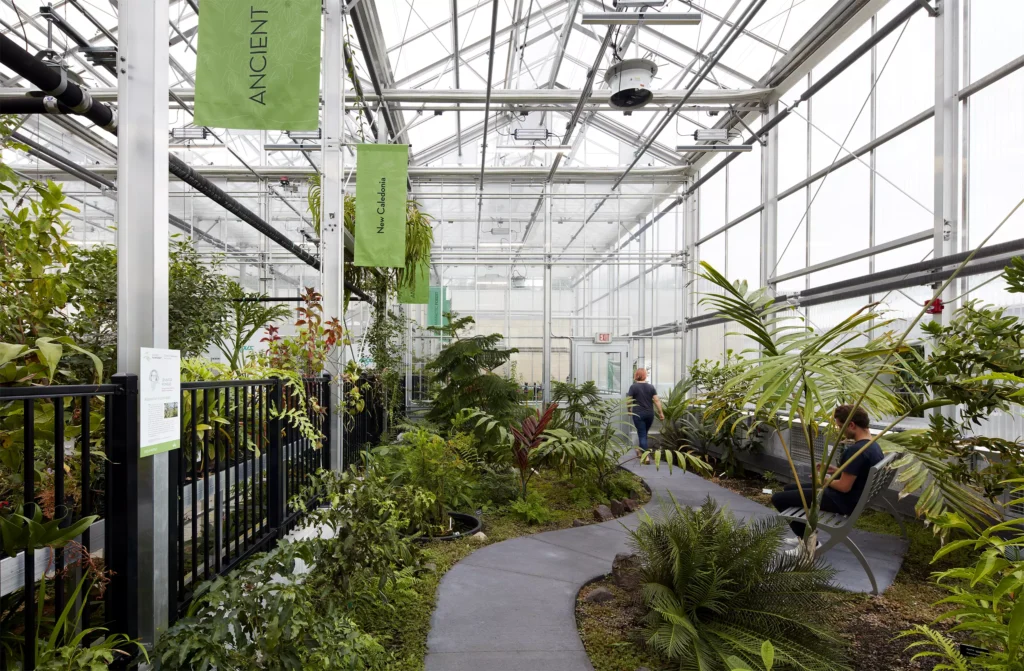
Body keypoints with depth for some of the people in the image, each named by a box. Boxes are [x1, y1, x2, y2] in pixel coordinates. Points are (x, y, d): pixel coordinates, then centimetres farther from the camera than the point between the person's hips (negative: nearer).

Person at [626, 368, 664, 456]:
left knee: (642, 434, -1)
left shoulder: (633, 387, -6)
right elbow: (656, 400, -1)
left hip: (638, 414, -4)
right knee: (644, 433, 21)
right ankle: (640, 451, 38)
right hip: (650, 414, 4)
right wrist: (661, 413, 3)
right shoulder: (651, 386, 3)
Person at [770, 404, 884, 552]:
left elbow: (844, 486, -25)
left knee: (778, 498, -7)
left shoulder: (856, 450, -29)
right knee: (789, 489, 22)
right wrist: (836, 471, 10)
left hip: (843, 502, -10)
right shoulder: (873, 445, 4)